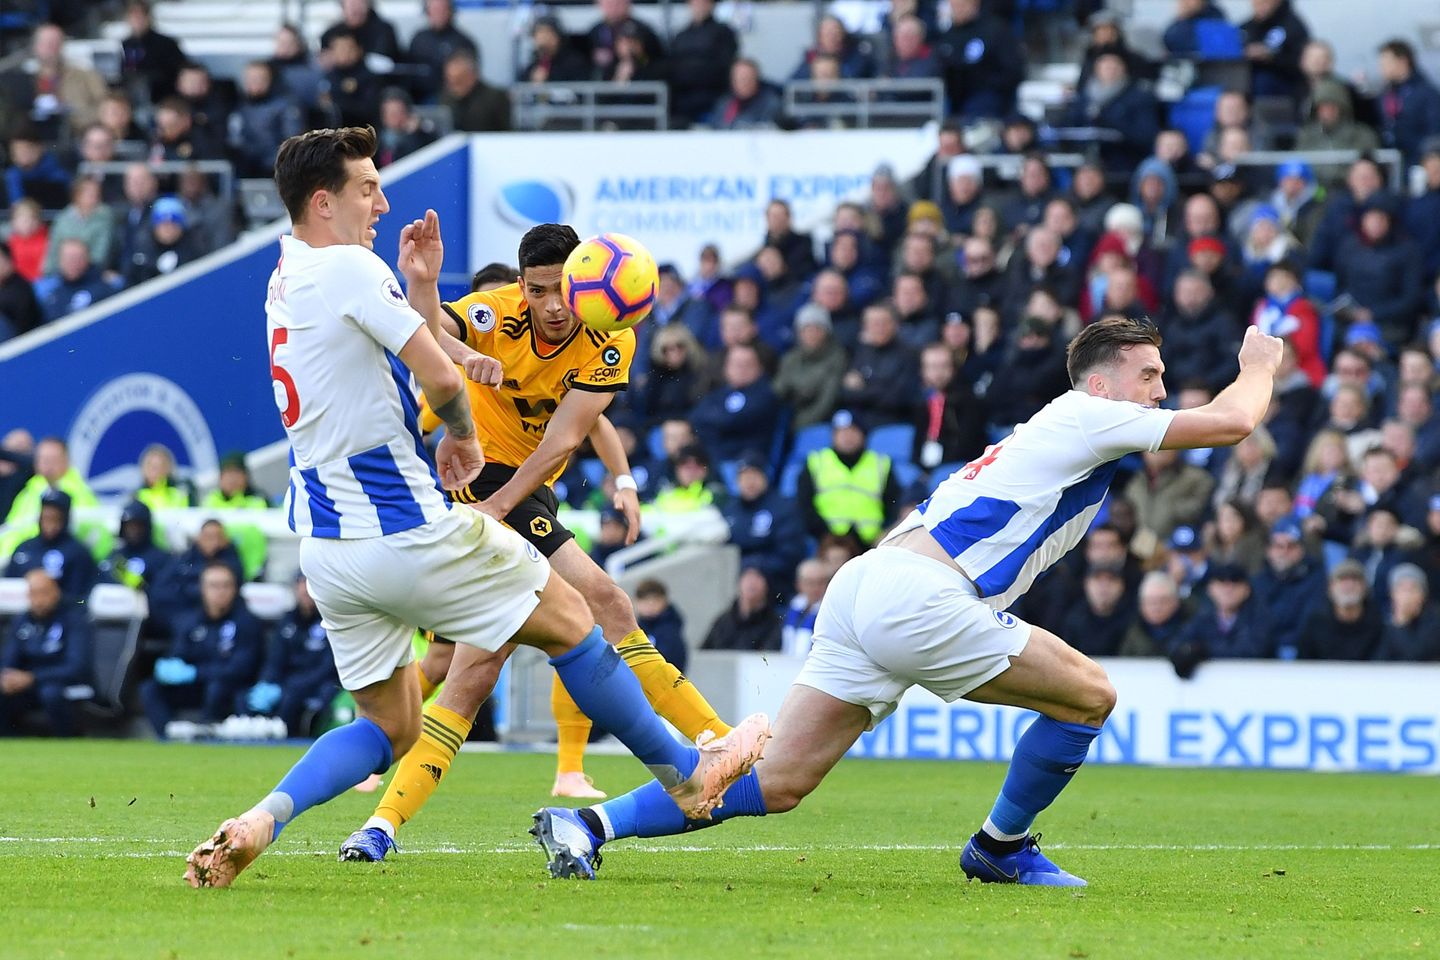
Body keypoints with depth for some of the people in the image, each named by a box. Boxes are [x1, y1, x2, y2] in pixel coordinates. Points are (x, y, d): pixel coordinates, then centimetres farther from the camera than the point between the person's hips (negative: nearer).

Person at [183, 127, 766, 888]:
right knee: (568, 618, 11)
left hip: (326, 551, 8)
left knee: (388, 729, 15)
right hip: (406, 533, -8)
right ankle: (685, 774, 22)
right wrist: (462, 436, 0)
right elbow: (441, 380, -19)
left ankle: (260, 821, -8)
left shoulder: (285, 280, 13)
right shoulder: (347, 268, -15)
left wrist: (420, 287, 13)